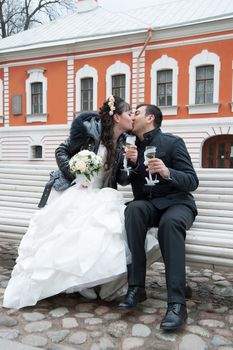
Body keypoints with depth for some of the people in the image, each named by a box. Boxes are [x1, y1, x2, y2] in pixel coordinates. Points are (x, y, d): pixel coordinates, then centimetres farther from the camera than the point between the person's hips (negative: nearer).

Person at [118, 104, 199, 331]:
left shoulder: (173, 142, -5)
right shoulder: (133, 146, 11)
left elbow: (192, 182, -11)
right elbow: (124, 180, 9)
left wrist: (167, 172, -31)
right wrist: (132, 163, -10)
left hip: (177, 203, -3)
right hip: (147, 204, 4)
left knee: (170, 222, -38)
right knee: (133, 209, -32)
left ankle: (177, 303, -37)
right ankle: (136, 287, -30)